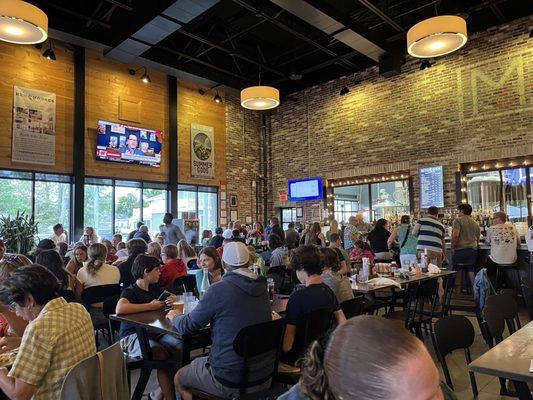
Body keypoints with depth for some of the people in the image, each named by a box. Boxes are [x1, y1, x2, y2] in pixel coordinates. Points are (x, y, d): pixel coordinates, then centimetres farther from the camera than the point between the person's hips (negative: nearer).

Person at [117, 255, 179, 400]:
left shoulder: (155, 288, 15)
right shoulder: (130, 291, -5)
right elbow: (120, 309, -26)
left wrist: (171, 300, 2)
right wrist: (150, 306, -18)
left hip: (154, 332, 6)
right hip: (132, 336, -5)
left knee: (179, 348, -25)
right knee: (161, 353, -33)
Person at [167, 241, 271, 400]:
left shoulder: (218, 290, -20)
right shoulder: (262, 287, -1)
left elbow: (187, 327, -8)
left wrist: (174, 316, 14)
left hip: (229, 382, -6)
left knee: (178, 379, 19)